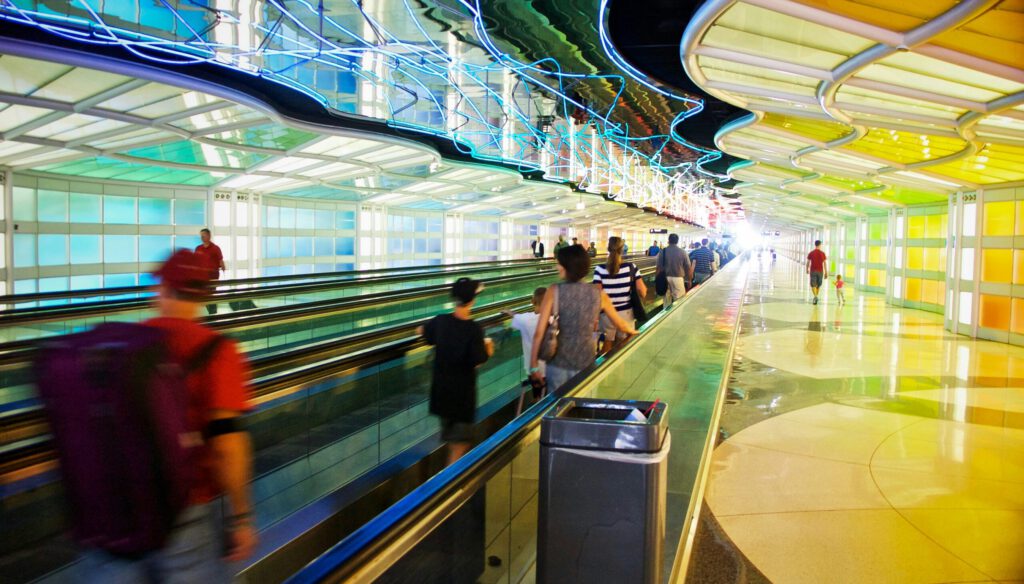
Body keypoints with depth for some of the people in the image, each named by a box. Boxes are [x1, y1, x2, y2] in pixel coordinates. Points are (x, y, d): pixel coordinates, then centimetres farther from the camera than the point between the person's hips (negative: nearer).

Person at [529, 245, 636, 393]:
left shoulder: (554, 291, -11)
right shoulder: (598, 294, -3)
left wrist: (534, 365, -5)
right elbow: (620, 325, 11)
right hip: (585, 363, 2)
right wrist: (633, 331, 33)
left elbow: (539, 332, -13)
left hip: (558, 362, -1)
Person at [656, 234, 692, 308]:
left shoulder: (662, 251, -3)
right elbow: (688, 268, -2)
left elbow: (658, 267, -4)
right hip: (678, 278, -2)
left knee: (667, 301, 11)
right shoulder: (682, 252, -5)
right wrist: (689, 281, 10)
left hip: (665, 279, 2)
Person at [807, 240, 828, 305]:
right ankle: (816, 297, 26)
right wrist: (826, 273, 0)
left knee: (813, 285, -3)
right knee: (818, 285, 18)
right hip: (820, 271, 1)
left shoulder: (811, 253, -2)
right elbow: (824, 264, -4)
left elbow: (808, 262, 2)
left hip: (813, 271, -1)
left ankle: (815, 297, -24)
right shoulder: (822, 253, -2)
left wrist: (807, 269, 19)